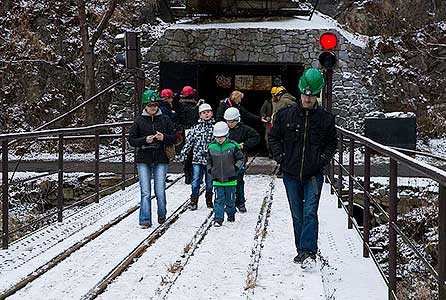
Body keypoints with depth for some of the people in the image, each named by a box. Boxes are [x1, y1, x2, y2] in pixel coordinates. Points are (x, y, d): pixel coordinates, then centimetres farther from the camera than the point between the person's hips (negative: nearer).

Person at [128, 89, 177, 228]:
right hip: (143, 160, 0)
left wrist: (164, 137, -13)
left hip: (160, 160, 0)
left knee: (160, 192, -1)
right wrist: (145, 140, -13)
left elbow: (174, 138, 7)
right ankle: (145, 220, -1)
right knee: (145, 192, -4)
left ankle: (162, 216, 23)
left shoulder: (165, 119, 5)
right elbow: (131, 139, 3)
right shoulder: (139, 120, 3)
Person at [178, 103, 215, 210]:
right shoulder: (196, 127, 5)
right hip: (197, 159, 0)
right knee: (195, 181, 0)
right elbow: (188, 141, 6)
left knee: (210, 182, 8)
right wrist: (182, 154, 1)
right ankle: (193, 202, 7)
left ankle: (209, 201, 22)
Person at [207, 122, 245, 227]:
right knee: (219, 200, -2)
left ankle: (231, 214, 33)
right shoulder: (212, 147, 3)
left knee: (230, 199, 11)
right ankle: (218, 219, -2)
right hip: (217, 179, 1)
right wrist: (210, 170, 6)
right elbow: (209, 161, 18)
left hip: (230, 179, -1)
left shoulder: (232, 146, -6)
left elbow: (241, 158, 2)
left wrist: (236, 168, -8)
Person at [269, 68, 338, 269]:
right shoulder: (285, 115, 0)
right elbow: (274, 137, 12)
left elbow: (332, 142, 12)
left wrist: (323, 159, -3)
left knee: (310, 213, -13)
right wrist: (280, 157, 0)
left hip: (313, 174, -2)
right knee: (297, 215, 10)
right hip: (291, 173, 2)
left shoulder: (325, 118, -1)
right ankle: (301, 250, 20)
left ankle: (308, 252, -16)